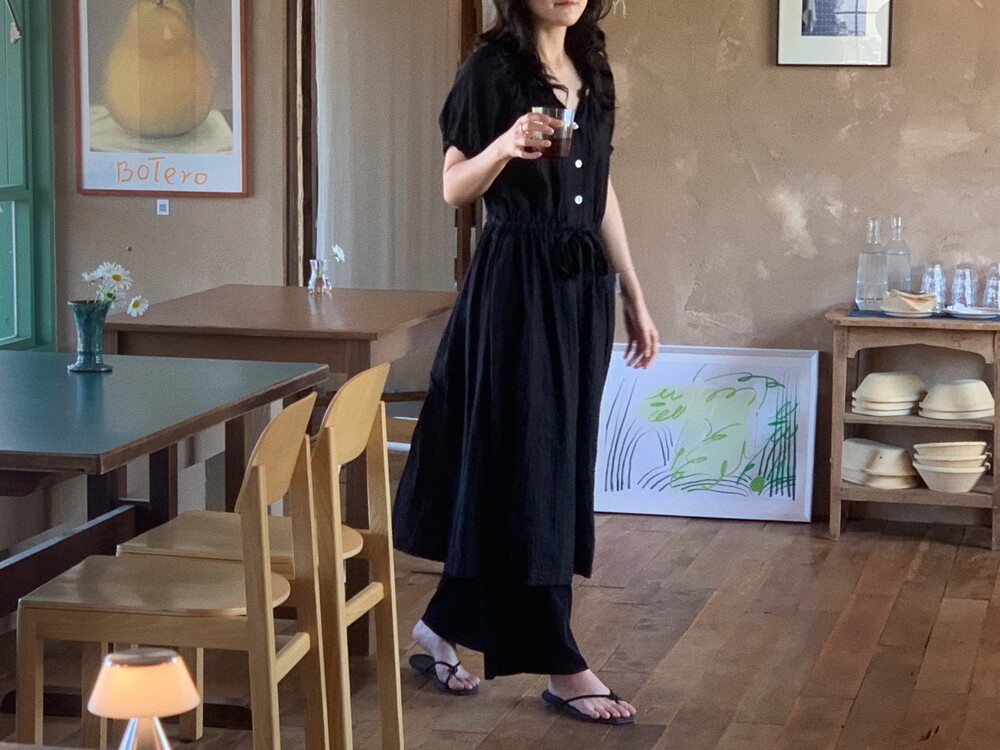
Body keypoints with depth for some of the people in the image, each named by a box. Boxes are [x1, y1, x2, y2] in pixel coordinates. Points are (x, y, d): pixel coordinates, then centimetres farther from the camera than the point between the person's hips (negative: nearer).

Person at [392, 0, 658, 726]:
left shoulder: (594, 72, 12)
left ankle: (444, 625, 22)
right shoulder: (492, 68, -7)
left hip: (581, 286, 8)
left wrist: (634, 296, 15)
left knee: (561, 463, 9)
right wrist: (506, 145, -28)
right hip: (516, 287, -8)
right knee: (526, 466, -4)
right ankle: (560, 666, 1)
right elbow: (454, 187, -9)